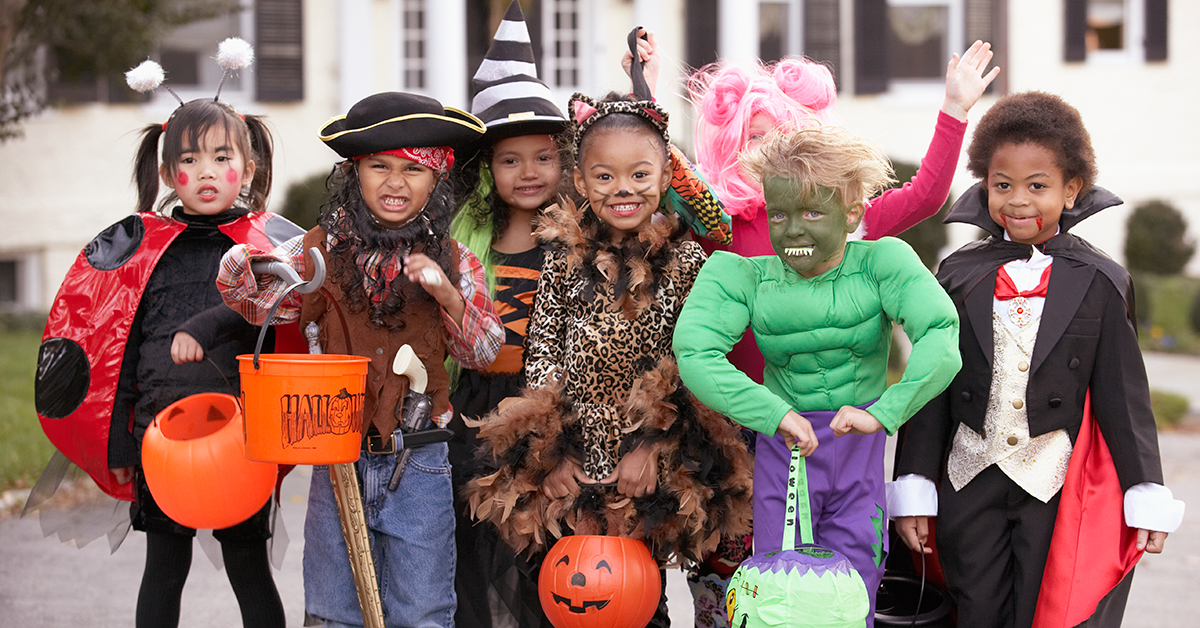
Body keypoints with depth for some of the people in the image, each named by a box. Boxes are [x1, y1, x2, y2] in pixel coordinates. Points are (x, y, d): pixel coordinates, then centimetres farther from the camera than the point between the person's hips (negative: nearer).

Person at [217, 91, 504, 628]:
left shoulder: (453, 261, 1)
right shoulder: (323, 251, 1)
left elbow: (482, 353, 3)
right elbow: (255, 300, 0)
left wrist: (449, 295, -15)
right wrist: (247, 261, -22)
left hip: (419, 465, -1)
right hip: (337, 458, 1)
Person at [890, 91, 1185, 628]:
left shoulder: (1099, 282, -1)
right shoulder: (959, 275, 4)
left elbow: (1122, 393, 1)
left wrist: (1146, 495, -1)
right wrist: (914, 490, 3)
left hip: (1056, 486, -2)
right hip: (970, 481, 2)